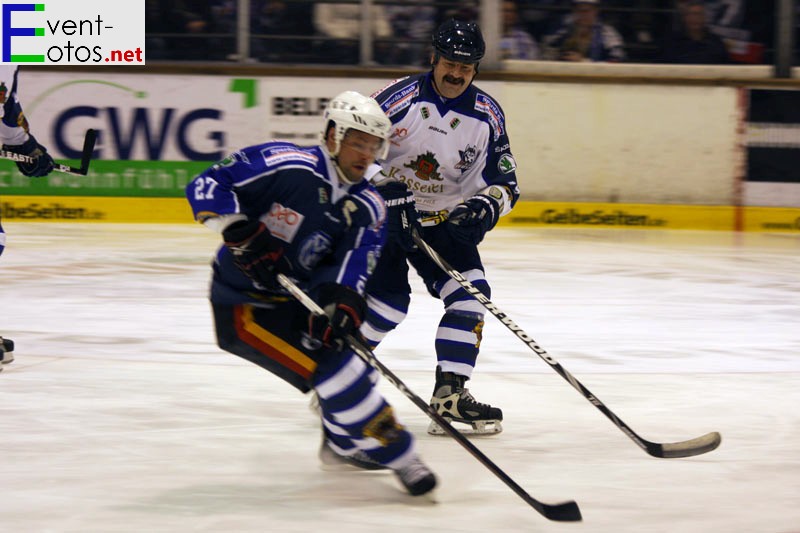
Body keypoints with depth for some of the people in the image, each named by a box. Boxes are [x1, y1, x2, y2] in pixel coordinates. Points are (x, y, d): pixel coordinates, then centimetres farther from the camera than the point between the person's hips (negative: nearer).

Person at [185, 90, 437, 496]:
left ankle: (343, 444, 43)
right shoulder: (286, 166, -19)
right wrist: (240, 232, -32)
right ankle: (397, 456, -9)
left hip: (294, 300, 8)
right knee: (334, 368, -18)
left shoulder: (368, 208, 1)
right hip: (243, 306, -8)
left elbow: (353, 266, -14)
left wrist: (343, 304, -33)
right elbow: (206, 186, -19)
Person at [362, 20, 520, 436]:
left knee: (471, 293, -11)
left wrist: (487, 204, -20)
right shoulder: (401, 98, -17)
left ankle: (450, 393, -6)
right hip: (381, 213, -5)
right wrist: (385, 189, -28)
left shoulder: (487, 115, -2)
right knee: (389, 299, -17)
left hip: (444, 220, 5)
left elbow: (504, 181, 2)